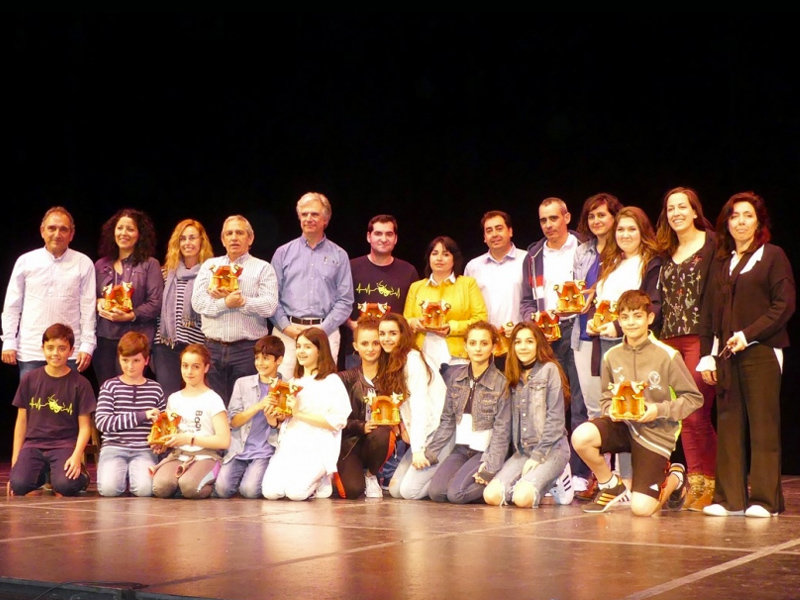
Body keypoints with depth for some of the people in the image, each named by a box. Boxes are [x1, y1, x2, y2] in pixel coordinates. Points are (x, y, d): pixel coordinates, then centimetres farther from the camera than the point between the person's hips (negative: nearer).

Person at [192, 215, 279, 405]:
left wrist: (242, 301, -14)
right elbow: (197, 302, 1)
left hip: (247, 349, -3)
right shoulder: (210, 265, 15)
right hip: (213, 348, 3)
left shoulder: (263, 268, 6)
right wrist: (225, 303, -14)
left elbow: (270, 305, -9)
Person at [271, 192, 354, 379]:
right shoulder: (283, 253, 10)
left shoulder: (339, 256, 9)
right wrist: (285, 327, -7)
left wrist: (323, 329, -7)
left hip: (325, 332, 0)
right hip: (287, 332, 0)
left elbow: (345, 301, 4)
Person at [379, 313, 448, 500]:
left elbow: (420, 405, -18)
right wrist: (402, 424, -7)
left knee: (410, 490, -16)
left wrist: (418, 449, -21)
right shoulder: (390, 363, 14)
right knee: (395, 489, 1)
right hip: (422, 434, 9)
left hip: (438, 432, -9)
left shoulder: (413, 359, -12)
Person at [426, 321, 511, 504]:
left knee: (456, 494, -23)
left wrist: (489, 469, -19)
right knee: (436, 492, -16)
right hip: (461, 449, 5)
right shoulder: (454, 376, 5)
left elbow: (502, 431, -12)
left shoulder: (501, 383, -10)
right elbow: (447, 421, 9)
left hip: (485, 451, -5)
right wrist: (429, 453, 3)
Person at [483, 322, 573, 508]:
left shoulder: (549, 370, -4)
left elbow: (555, 418, -9)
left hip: (551, 449, -6)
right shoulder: (513, 376, 15)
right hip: (522, 451, 6)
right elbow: (512, 421, 11)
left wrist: (538, 455, -13)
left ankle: (556, 481, 3)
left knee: (522, 498, -28)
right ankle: (547, 481, 6)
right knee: (491, 495, -16)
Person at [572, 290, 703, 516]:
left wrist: (660, 410, -19)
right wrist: (611, 410, -9)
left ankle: (674, 478, 24)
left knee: (641, 509, -12)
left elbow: (694, 398, -8)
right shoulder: (612, 356, 0)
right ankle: (610, 486, 1)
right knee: (581, 437, -30)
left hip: (655, 433, -3)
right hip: (623, 425, 4)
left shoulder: (667, 356, -11)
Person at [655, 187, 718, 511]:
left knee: (697, 414, -8)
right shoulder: (668, 252, 17)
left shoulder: (711, 244, -2)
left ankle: (710, 484, 1)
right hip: (671, 339, 6)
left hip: (699, 338, -6)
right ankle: (695, 481, 10)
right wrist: (659, 335, 10)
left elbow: (718, 293, -8)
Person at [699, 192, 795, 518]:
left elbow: (785, 304, -5)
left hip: (761, 351, -5)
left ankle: (765, 500, 0)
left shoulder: (772, 256, 3)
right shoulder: (720, 263, 18)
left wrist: (748, 334, -13)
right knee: (728, 424, 3)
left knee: (763, 425, -5)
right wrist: (706, 354, 7)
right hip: (726, 354, 5)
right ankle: (729, 498, 7)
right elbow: (708, 312, 16)